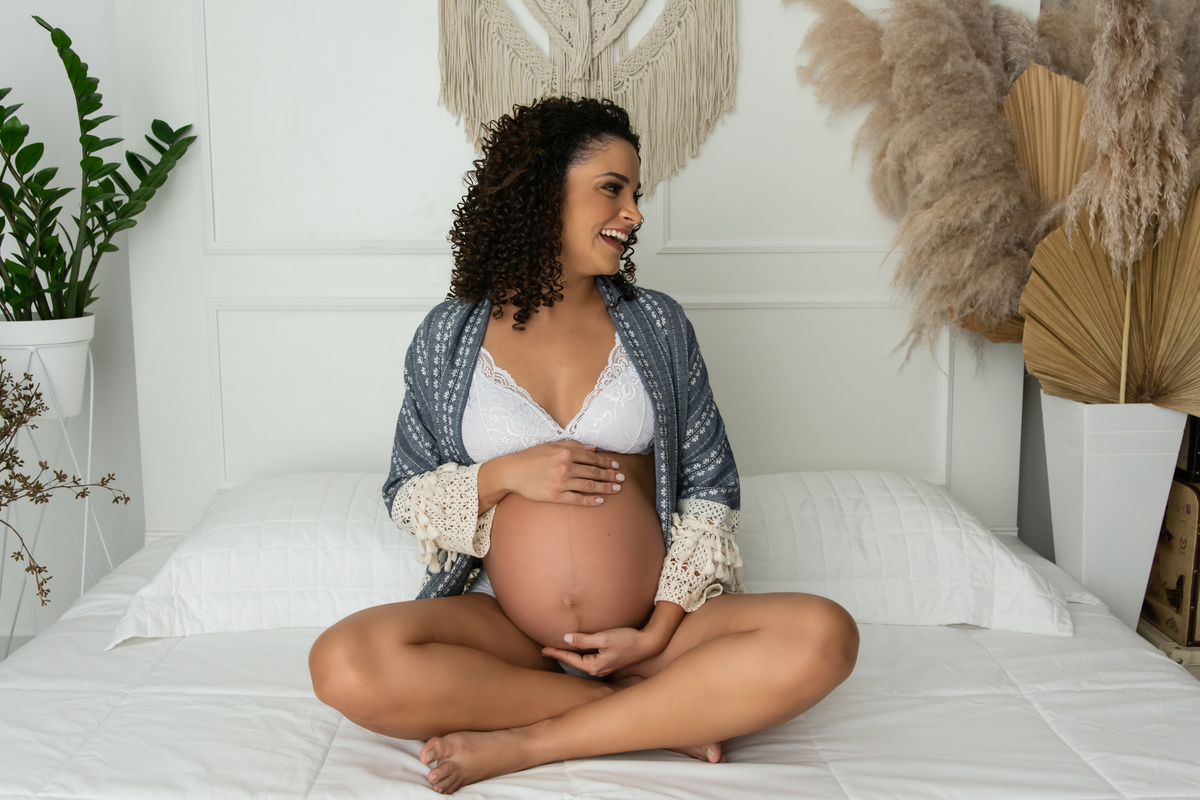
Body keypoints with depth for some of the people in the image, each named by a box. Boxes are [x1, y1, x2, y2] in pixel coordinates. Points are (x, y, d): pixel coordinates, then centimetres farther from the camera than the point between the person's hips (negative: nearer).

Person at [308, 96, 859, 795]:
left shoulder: (657, 325, 7)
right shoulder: (450, 336, 5)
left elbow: (710, 486, 5)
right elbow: (406, 494, 7)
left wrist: (659, 632, -7)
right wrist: (504, 475, -13)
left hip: (653, 622, 1)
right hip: (504, 627, 0)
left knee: (824, 638, -26)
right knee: (345, 665, -30)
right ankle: (668, 717, -19)